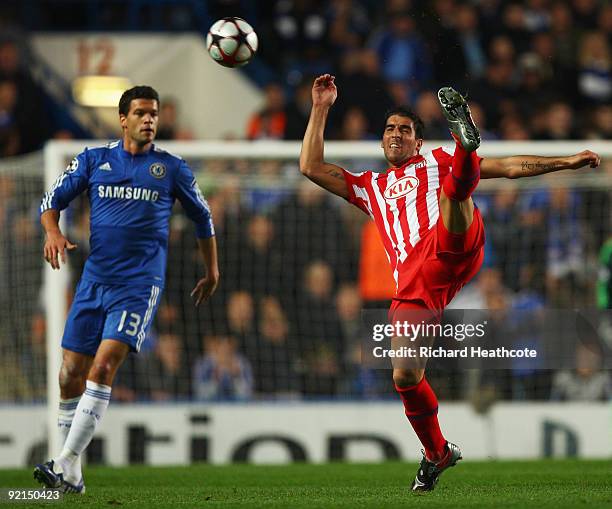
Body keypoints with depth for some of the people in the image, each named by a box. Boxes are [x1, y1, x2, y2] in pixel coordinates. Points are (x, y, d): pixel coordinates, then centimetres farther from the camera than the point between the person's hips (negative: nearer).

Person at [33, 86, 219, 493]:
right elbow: (53, 199, 11)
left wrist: (212, 272, 24)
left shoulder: (171, 168, 6)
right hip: (94, 280, 3)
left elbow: (202, 217, 19)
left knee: (103, 368, -19)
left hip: (139, 285, -3)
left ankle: (66, 465, -20)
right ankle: (72, 474, 11)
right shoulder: (94, 160, 9)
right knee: (71, 375, 1)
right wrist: (53, 232, -10)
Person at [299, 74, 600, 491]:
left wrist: (565, 162, 20)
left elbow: (508, 167, 26)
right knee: (405, 377, -7)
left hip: (453, 249, -3)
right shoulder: (370, 188, 34)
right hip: (413, 282, 3)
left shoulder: (436, 161, 29)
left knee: (455, 183, -30)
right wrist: (321, 108, 24)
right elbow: (311, 167, 25)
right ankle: (437, 453, 11)